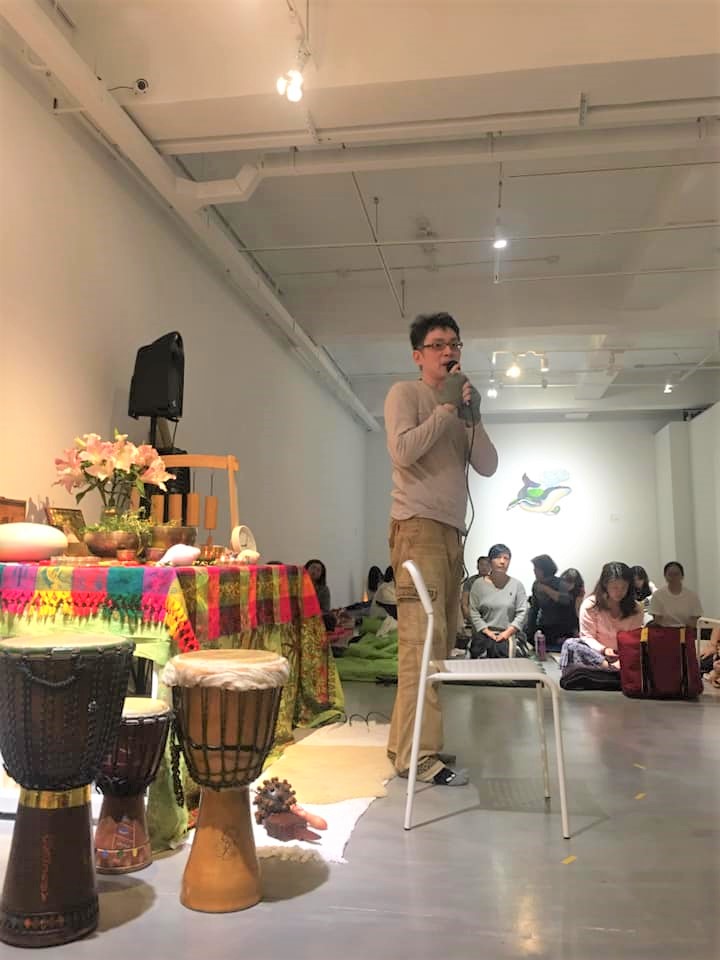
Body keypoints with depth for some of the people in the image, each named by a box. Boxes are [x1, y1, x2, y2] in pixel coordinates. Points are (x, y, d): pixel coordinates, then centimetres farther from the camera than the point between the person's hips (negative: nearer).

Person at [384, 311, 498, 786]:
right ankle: (419, 754, -11)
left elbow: (488, 466, 12)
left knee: (441, 640, 5)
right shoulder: (406, 393, 2)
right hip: (417, 527, -8)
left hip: (451, 531, 8)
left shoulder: (458, 407, 21)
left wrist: (472, 414, 1)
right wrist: (448, 409, -8)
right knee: (422, 640, -13)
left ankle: (406, 742, 13)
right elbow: (403, 450, -15)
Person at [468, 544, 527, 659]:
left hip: (509, 635, 0)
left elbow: (522, 612, 1)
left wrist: (508, 632, -9)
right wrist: (486, 631, -8)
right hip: (484, 634, 0)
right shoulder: (479, 584, 7)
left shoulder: (517, 585, 7)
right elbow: (473, 611, 2)